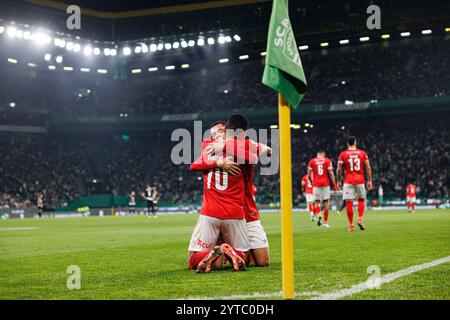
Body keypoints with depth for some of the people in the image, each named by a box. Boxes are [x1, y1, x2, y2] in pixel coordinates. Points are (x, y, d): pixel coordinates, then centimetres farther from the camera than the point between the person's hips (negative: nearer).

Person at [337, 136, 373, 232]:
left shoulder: (343, 154, 1)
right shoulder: (363, 153, 5)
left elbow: (339, 169, -1)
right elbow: (368, 168, 3)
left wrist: (338, 181, 9)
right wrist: (369, 181, 9)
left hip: (348, 181, -1)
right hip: (360, 181, 1)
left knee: (349, 202, 0)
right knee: (361, 199, 18)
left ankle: (351, 224, 0)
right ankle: (360, 219, 1)